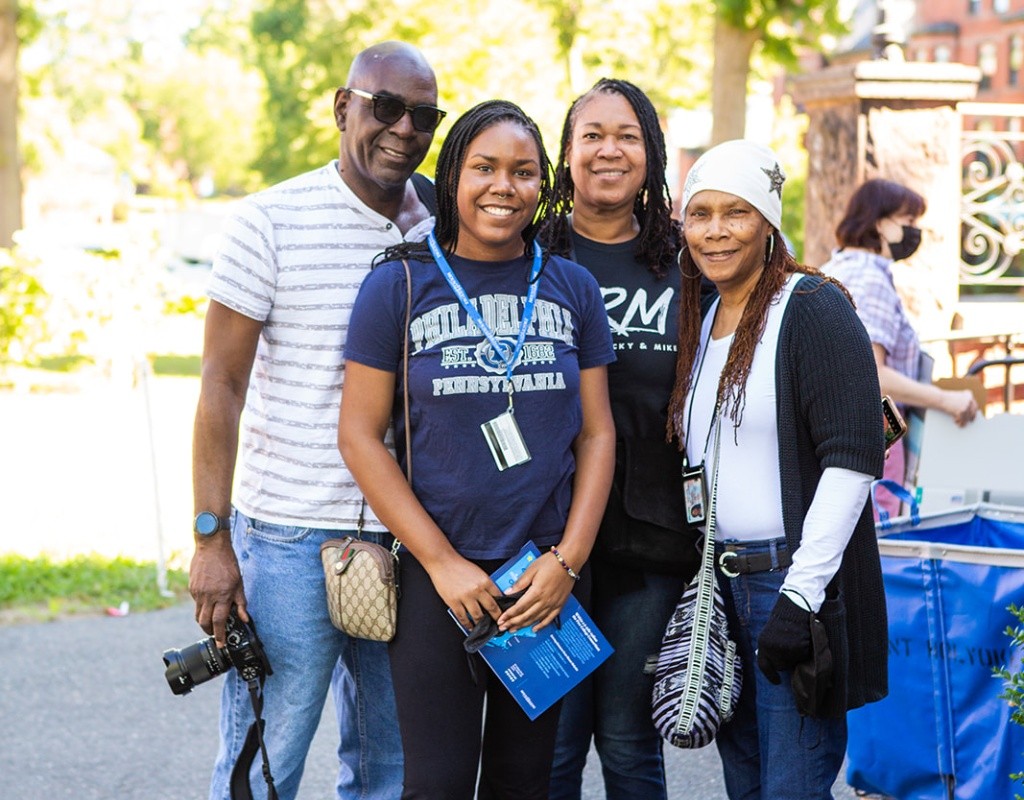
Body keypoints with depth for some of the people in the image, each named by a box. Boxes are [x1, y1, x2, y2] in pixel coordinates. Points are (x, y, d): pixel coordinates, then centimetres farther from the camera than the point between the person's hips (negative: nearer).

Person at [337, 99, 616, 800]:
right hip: (437, 582, -3)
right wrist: (442, 561, -11)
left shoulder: (572, 288, 6)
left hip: (549, 583, 3)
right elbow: (360, 435, -5)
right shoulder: (399, 286, -3)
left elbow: (597, 433, 7)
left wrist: (568, 560, -5)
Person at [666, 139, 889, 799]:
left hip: (796, 578, -7)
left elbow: (852, 459, -17)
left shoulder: (813, 307, -10)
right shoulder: (702, 321, 14)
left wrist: (801, 595, -21)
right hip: (724, 583, 7)